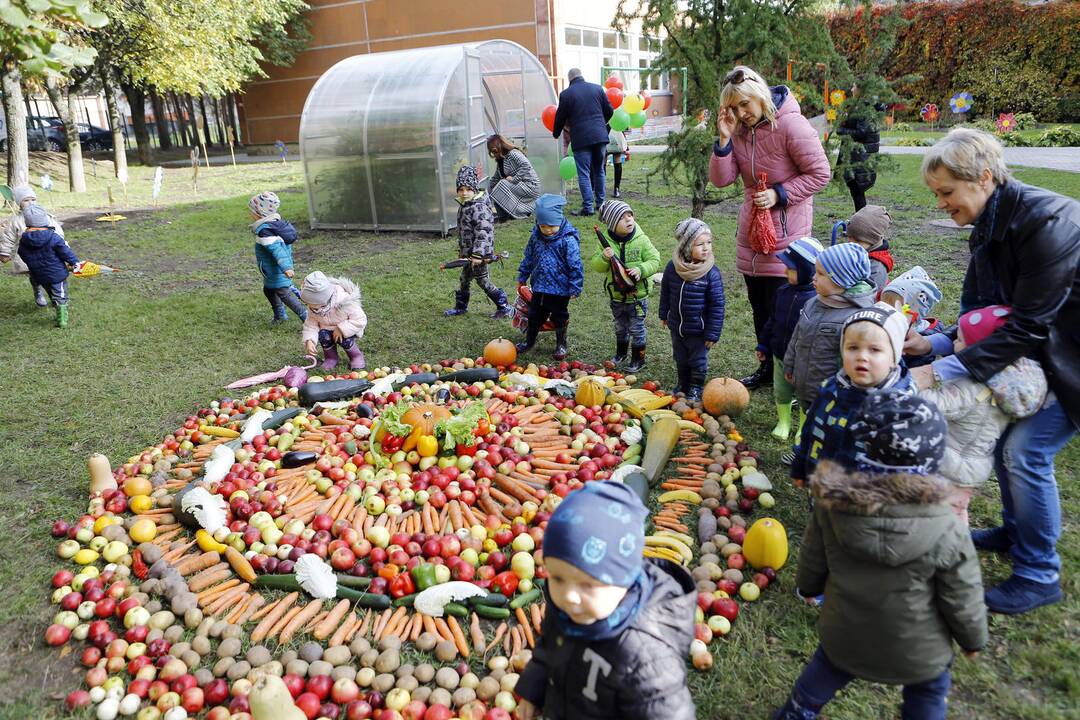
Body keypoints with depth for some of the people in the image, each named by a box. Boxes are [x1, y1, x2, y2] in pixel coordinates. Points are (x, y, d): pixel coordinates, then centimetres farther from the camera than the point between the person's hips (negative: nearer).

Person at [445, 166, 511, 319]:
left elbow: (483, 232, -26)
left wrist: (478, 254, -29)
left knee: (482, 280, -1)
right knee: (465, 279, 19)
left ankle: (504, 307, 9)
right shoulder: (464, 206, 10)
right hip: (468, 252, 9)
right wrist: (461, 249, 24)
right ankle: (460, 306, 35)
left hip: (479, 253, -9)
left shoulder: (479, 208, -21)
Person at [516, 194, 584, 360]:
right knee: (534, 315, 19)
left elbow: (575, 266, -16)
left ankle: (561, 344, 33)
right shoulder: (536, 236, -3)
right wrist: (522, 277, 17)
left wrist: (575, 288, -15)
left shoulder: (568, 239, -20)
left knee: (559, 318, 13)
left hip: (560, 288, -5)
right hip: (539, 285, 5)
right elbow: (529, 257, 11)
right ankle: (529, 341, 39)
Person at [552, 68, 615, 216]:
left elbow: (561, 117, 4)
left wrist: (556, 134, 22)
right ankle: (600, 203, 21)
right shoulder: (597, 88, 8)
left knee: (584, 173, -2)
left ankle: (588, 207, -7)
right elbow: (609, 110, 12)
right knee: (599, 170, 15)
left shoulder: (566, 94, -3)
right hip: (600, 136, 4)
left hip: (581, 138, -4)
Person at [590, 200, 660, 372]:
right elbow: (596, 266, -7)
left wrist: (641, 270, -28)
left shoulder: (641, 240, -13)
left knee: (637, 329, 9)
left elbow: (654, 260, -10)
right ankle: (621, 353, 45)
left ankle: (638, 360, 25)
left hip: (637, 295, -3)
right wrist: (604, 258, -28)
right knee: (620, 328, 23)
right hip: (616, 296, 3)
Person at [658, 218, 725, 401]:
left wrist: (713, 334, -14)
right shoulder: (673, 267, -10)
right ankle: (683, 385, 42)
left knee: (698, 360, 13)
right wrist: (664, 314, 16)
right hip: (677, 326, 4)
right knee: (680, 359, 21)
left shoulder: (711, 273, -19)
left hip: (698, 330, -3)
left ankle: (696, 388, 35)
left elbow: (717, 305, -14)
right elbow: (665, 292, 8)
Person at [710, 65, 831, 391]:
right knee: (759, 305, 15)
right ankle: (769, 366, 30)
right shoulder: (739, 130, 3)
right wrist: (724, 140, -13)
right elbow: (721, 180, -3)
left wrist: (779, 194, -19)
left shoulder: (791, 125, -16)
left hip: (786, 232, -7)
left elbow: (820, 173, -12)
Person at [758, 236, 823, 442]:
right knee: (781, 393, 19)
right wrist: (764, 345, 13)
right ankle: (783, 423, 39)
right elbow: (772, 321, 9)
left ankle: (805, 428, 33)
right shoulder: (783, 292, -2)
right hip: (780, 355, 6)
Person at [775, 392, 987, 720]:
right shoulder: (946, 532, -31)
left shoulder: (832, 503, -24)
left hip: (844, 634, 2)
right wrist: (973, 639, 7)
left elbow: (813, 558, -6)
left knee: (828, 665, 31)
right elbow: (962, 600, -15)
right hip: (917, 650, -1)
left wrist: (808, 586, 17)